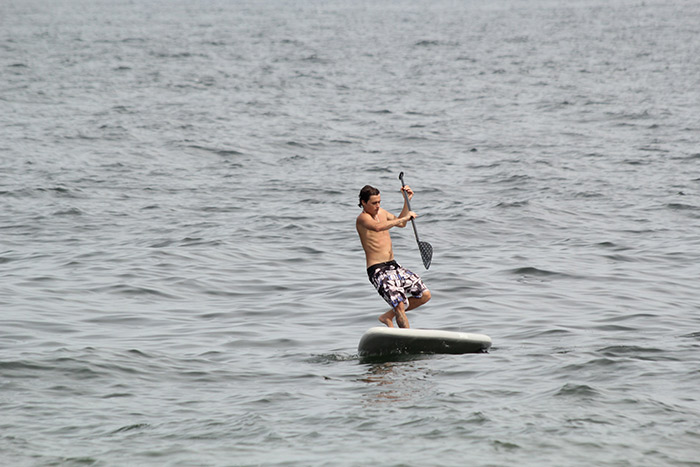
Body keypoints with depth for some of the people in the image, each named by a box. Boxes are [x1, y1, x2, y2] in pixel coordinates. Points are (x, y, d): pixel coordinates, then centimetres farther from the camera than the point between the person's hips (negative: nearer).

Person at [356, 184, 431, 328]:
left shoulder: (381, 212, 15)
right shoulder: (363, 218, -12)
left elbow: (401, 224, 31)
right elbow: (378, 227, -35)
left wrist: (407, 200, 21)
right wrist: (405, 218, -31)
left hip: (393, 266, 9)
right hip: (378, 270, -9)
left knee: (425, 295, 5)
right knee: (400, 305, -23)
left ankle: (388, 316, 16)